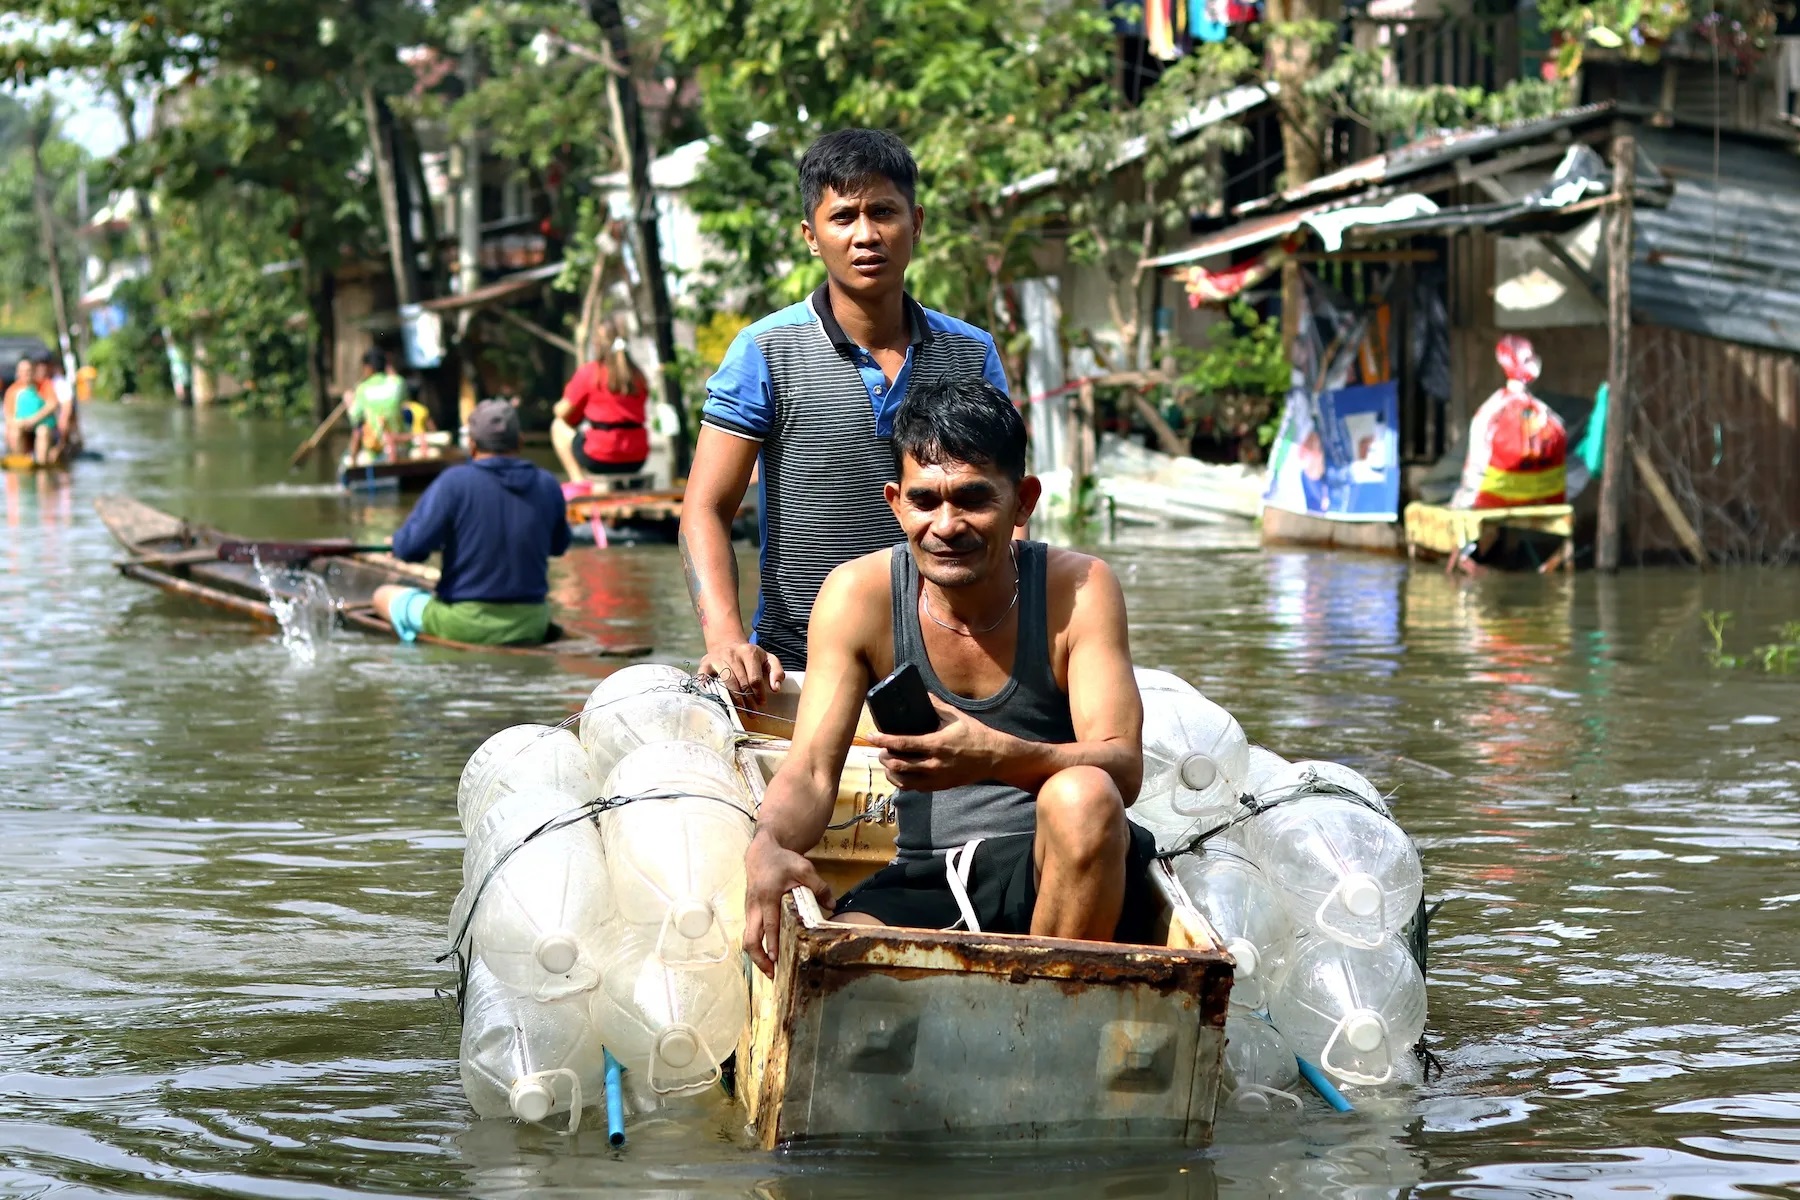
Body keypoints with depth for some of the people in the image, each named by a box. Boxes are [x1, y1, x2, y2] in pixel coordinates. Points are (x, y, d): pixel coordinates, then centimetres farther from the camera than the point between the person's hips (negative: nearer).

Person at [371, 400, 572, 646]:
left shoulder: (453, 482, -12)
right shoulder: (548, 485, 0)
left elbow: (409, 547, -15)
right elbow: (558, 545, 16)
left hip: (467, 624, -4)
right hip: (532, 627, 4)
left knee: (384, 595, 17)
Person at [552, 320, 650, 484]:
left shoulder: (588, 372, -6)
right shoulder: (638, 375, 6)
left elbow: (563, 413, 2)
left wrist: (559, 407, 26)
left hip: (600, 459, -5)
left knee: (559, 426, 17)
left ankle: (578, 479, 3)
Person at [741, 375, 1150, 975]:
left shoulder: (1079, 589, -7)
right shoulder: (857, 594, -2)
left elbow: (1124, 767, -16)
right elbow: (812, 769, -7)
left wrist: (998, 758, -37)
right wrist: (768, 847, -32)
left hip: (1053, 874, 0)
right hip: (925, 885, 1)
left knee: (1083, 795, -34)